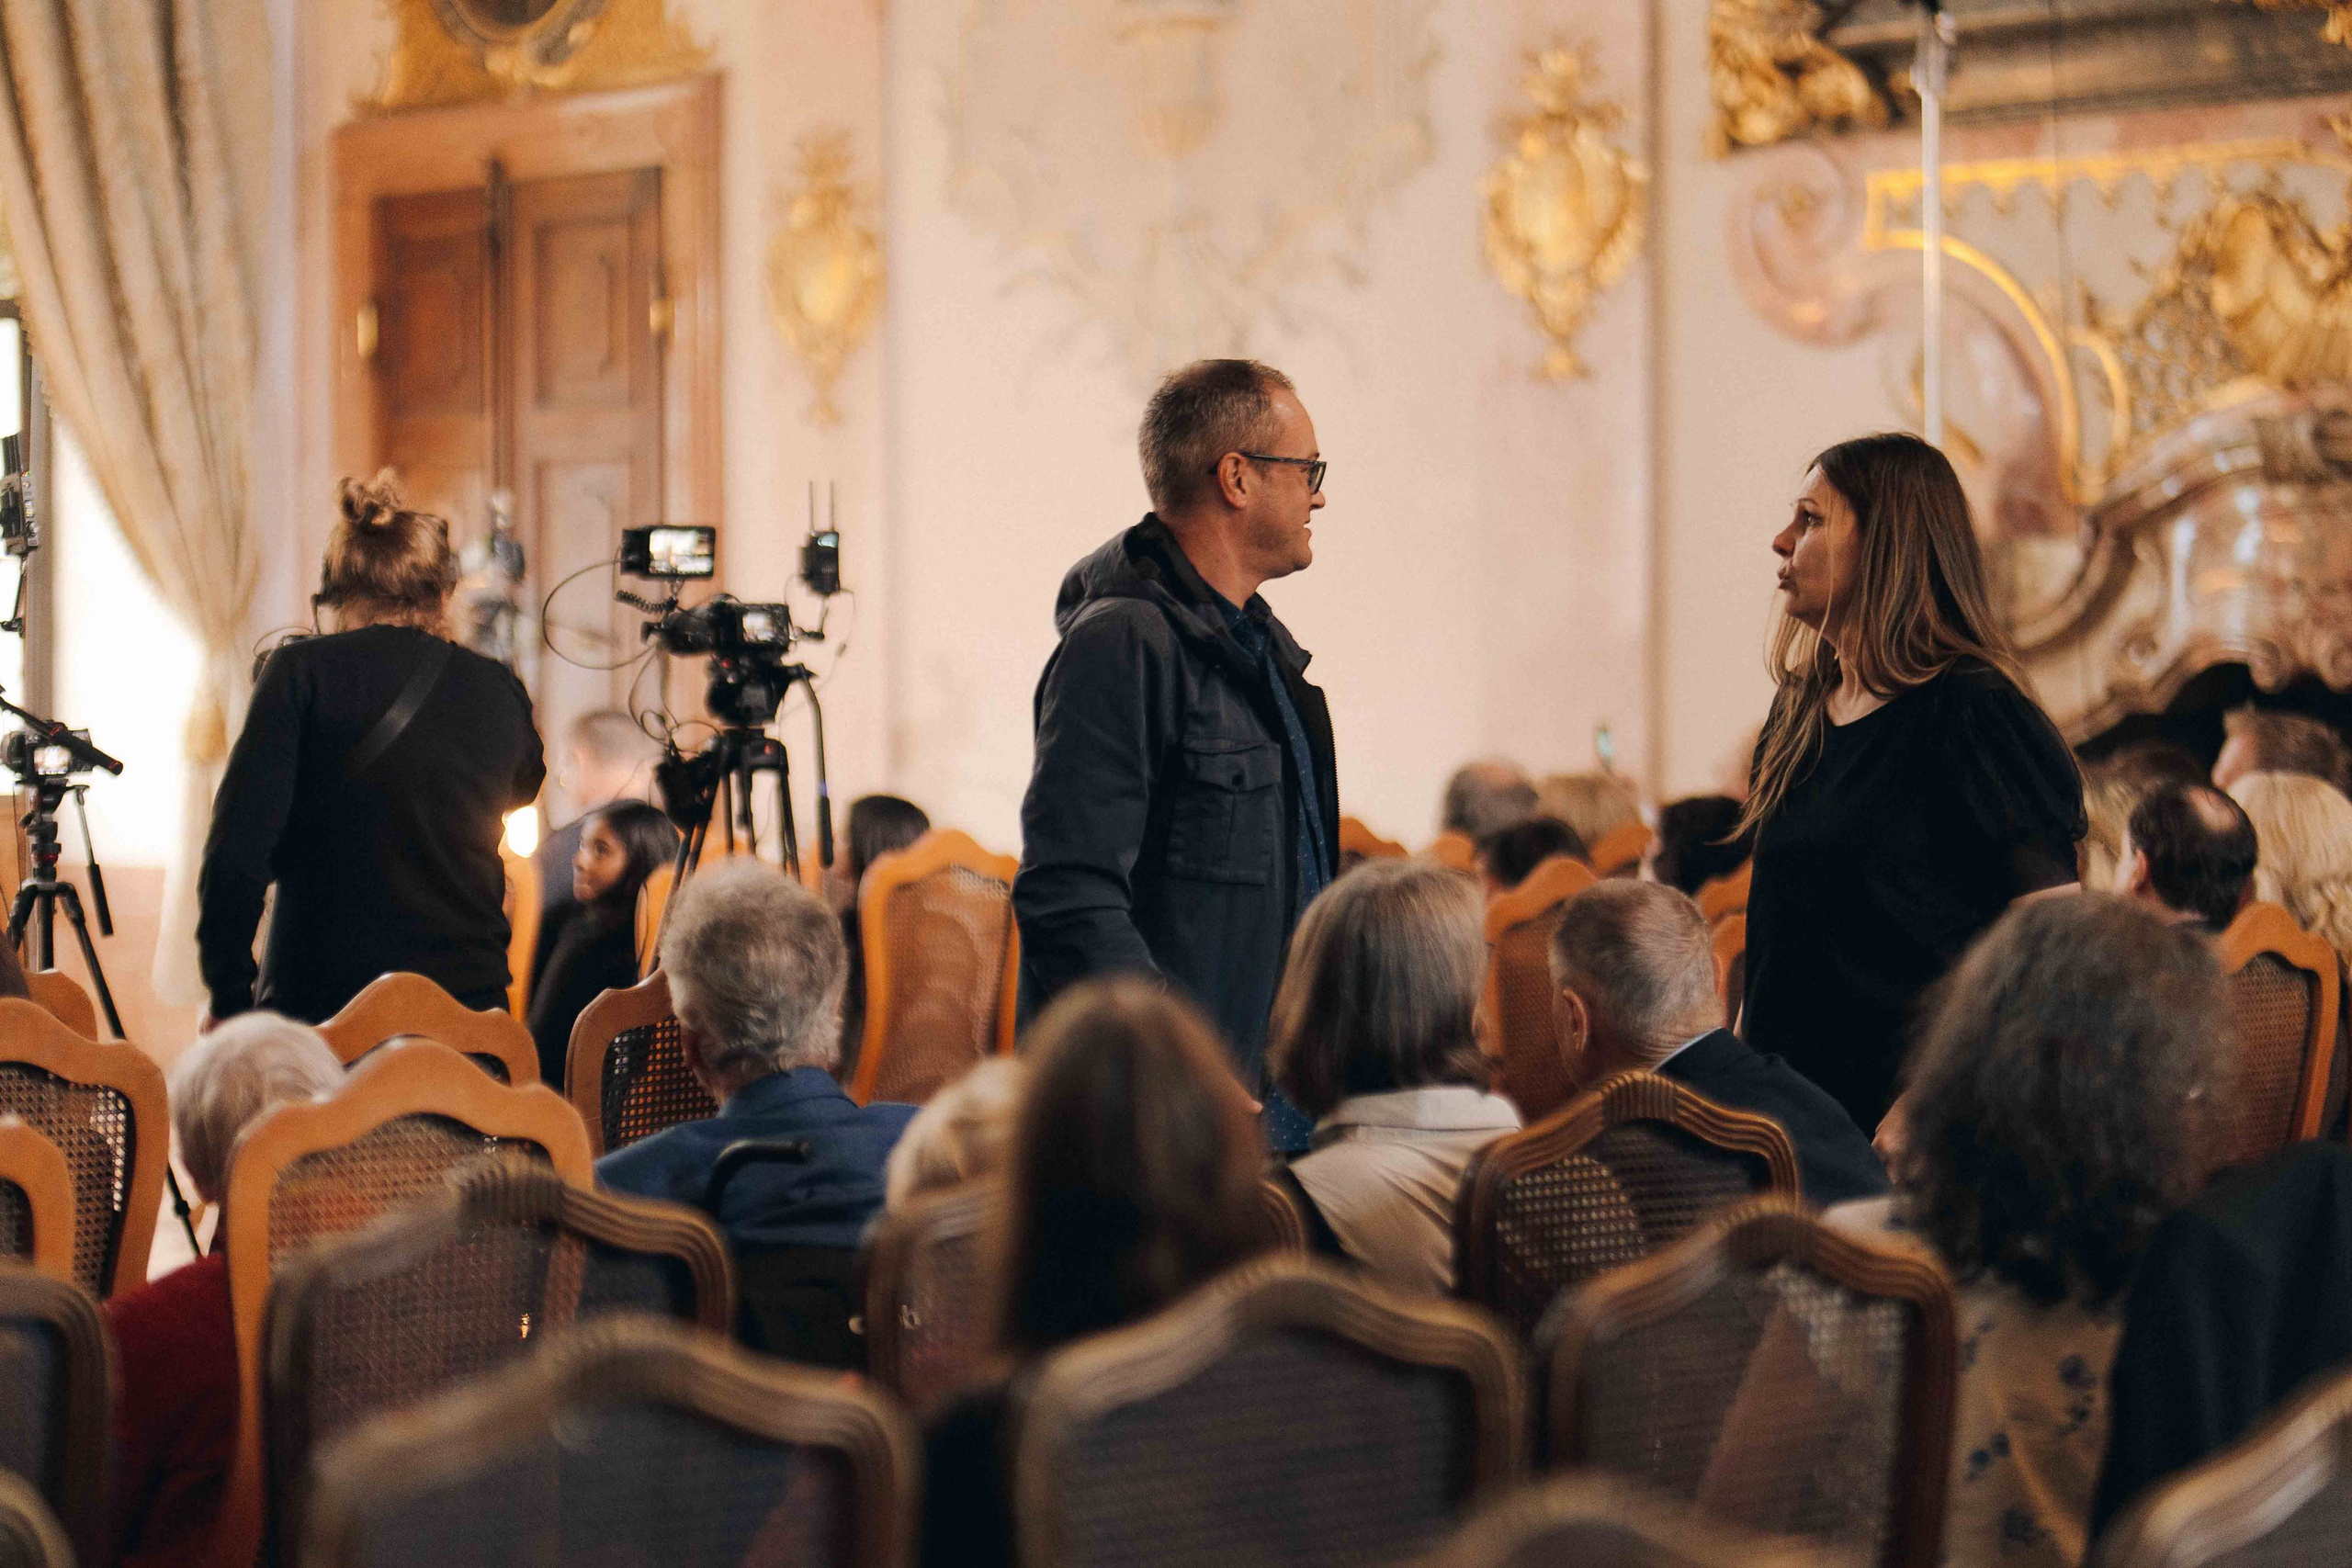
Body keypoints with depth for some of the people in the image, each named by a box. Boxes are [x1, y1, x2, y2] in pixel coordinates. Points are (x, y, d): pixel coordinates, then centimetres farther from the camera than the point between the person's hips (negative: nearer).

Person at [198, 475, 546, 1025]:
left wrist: (229, 998, -2)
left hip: (321, 1001, -3)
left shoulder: (302, 671, -4)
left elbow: (236, 853, -10)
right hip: (468, 998, 3)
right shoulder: (499, 690, 6)